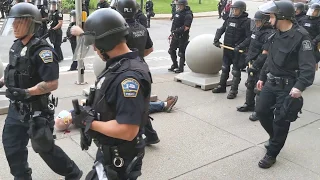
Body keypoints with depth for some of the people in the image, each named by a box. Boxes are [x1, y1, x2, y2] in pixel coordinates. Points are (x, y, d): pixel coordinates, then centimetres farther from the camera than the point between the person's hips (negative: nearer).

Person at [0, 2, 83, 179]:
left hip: (37, 110, -8)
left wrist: (26, 92, -32)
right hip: (16, 107, 8)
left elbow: (52, 83, -27)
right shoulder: (16, 46, 5)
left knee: (45, 147, 6)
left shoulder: (42, 50, -22)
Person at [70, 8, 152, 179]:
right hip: (107, 150, 9)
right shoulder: (116, 66, 2)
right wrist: (85, 114, -4)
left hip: (120, 159, -9)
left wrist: (88, 122, -21)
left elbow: (127, 131, -33)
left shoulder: (129, 76, -29)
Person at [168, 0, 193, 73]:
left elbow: (186, 27, -22)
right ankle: (174, 65, 32)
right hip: (175, 35, 9)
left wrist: (177, 31, -26)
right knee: (171, 50, 16)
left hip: (182, 36, -8)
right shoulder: (177, 12, 11)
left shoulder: (188, 14, -14)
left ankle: (181, 67, 12)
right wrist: (171, 33, 17)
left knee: (182, 52, 0)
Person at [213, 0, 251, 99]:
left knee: (236, 71, 2)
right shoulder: (229, 19, 5)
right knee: (224, 68, 17)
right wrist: (216, 39, -2)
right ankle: (222, 86, 31)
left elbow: (249, 37, -18)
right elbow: (221, 30, 12)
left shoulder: (246, 21, -13)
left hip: (237, 50, -7)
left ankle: (233, 91, 11)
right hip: (227, 48, 7)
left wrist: (240, 46, -26)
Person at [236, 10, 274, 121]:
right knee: (250, 85, 20)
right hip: (253, 63, 10)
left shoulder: (269, 35, -19)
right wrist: (248, 58, 15)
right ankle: (249, 105, 36)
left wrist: (255, 65, -22)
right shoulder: (258, 31, 10)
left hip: (261, 66, -10)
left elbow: (264, 54, -23)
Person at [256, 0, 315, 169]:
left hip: (288, 87, -7)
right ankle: (276, 138, 35)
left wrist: (300, 86, -36)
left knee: (281, 121, 2)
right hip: (271, 83, 8)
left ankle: (271, 154, 17)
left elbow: (308, 66, -23)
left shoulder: (301, 36, -17)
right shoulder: (276, 35, 8)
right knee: (261, 111, 10)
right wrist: (262, 77, 20)